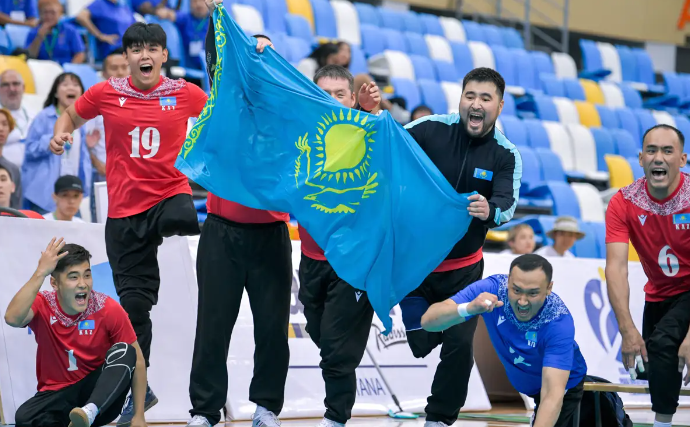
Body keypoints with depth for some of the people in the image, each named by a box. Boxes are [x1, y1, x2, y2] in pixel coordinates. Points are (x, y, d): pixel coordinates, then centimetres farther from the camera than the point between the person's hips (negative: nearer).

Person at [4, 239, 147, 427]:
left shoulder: (109, 309, -10)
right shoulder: (43, 305, -8)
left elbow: (137, 360, -5)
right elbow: (12, 318, -32)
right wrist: (40, 273, -34)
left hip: (100, 394, 1)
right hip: (56, 396, -1)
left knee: (123, 352, -28)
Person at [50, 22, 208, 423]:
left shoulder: (185, 94, 1)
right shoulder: (107, 94, 2)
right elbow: (72, 115, 19)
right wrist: (61, 133, -1)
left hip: (170, 192, -1)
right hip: (124, 209, 1)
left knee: (181, 217, -40)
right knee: (134, 301, 3)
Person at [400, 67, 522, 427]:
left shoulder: (506, 156, -6)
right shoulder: (431, 130, -9)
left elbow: (507, 206, -20)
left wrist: (489, 211, -43)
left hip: (463, 268, 1)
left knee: (459, 346, -3)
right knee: (420, 344, -6)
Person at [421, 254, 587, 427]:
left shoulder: (559, 322, -37)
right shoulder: (492, 288, -31)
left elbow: (553, 395, -45)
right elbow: (428, 321, -36)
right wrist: (468, 308, -55)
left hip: (562, 386, -3)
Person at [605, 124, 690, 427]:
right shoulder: (624, 203, -16)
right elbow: (616, 266, -25)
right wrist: (627, 330, -36)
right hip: (659, 295, 5)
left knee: (662, 343, -27)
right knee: (646, 368, 13)